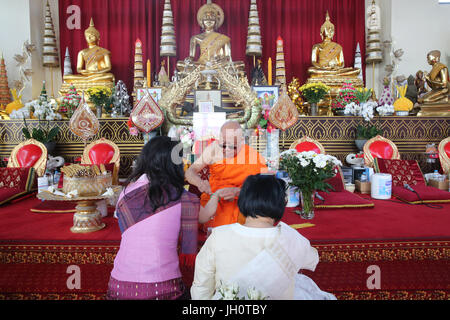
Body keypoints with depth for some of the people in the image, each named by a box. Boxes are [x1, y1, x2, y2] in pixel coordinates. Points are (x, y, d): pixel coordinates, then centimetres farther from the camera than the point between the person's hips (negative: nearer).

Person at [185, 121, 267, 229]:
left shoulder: (255, 158, -12)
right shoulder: (214, 148, -5)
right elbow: (190, 171, -3)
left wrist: (236, 191, -30)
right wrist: (200, 182, -26)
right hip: (210, 200, 2)